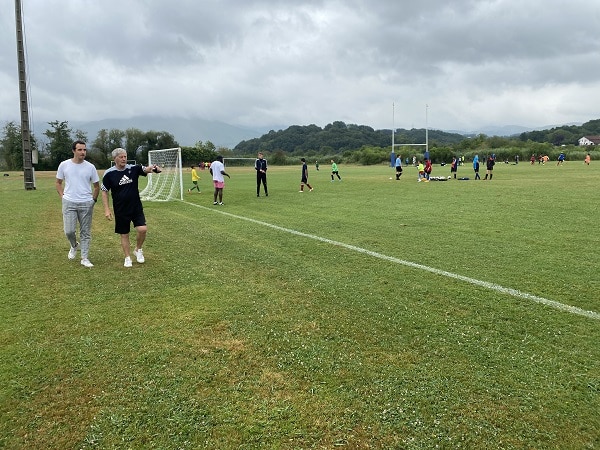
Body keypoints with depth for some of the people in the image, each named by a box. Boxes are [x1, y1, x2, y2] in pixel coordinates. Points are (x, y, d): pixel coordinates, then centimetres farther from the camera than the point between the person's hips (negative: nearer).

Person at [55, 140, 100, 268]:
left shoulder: (90, 167, 0)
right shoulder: (64, 165, 1)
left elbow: (96, 186, 10)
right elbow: (58, 183, 12)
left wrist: (93, 200, 4)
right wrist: (63, 197, 2)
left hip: (86, 204, 0)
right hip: (69, 203, 0)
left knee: (85, 233, 6)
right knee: (69, 231, -6)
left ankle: (85, 258, 15)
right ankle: (74, 246, 28)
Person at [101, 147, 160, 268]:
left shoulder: (133, 168, -4)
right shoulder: (109, 174, -6)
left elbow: (146, 169, -18)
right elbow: (104, 192, 0)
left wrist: (152, 168, -42)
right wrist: (107, 210, -6)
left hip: (136, 207, 1)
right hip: (120, 210, 0)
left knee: (142, 229, -14)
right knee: (124, 235, 8)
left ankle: (138, 250, 14)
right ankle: (127, 258, 27)